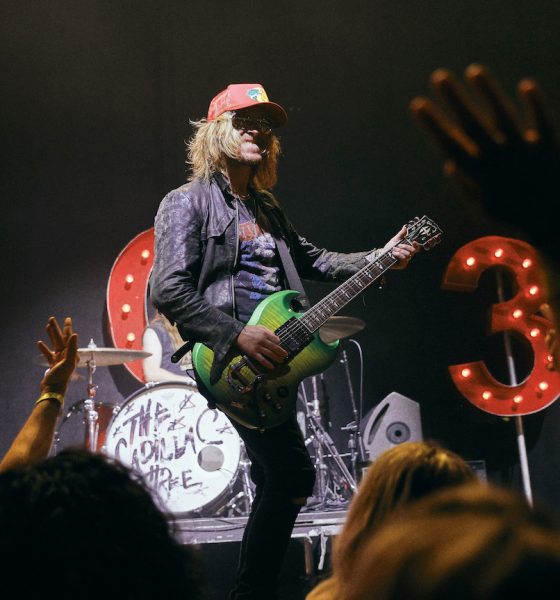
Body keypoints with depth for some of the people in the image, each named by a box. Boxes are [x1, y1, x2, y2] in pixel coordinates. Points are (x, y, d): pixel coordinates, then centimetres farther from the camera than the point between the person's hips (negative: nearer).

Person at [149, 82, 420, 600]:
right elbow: (167, 290, -14)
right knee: (293, 474, -17)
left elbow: (312, 261, 24)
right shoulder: (188, 203, -4)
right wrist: (237, 335, -23)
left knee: (276, 481, 12)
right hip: (229, 360, -9)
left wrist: (380, 259, 9)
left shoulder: (265, 207, 20)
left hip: (268, 358, 9)